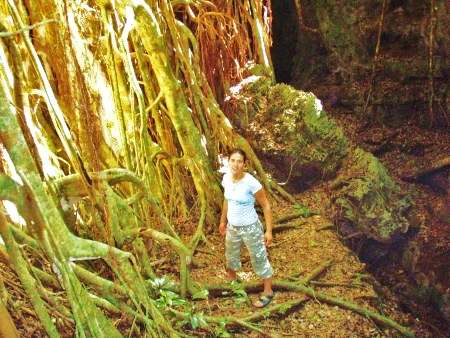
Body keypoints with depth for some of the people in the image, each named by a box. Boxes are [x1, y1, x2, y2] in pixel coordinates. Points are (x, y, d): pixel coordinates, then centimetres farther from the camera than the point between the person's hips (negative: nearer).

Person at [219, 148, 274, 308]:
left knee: (259, 259, 12)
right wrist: (223, 221, 19)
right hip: (232, 227, 6)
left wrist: (269, 230, -15)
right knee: (231, 256, 27)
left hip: (250, 227, -6)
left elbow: (266, 205, -16)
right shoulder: (226, 178, -9)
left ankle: (268, 292, 33)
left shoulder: (251, 182, -27)